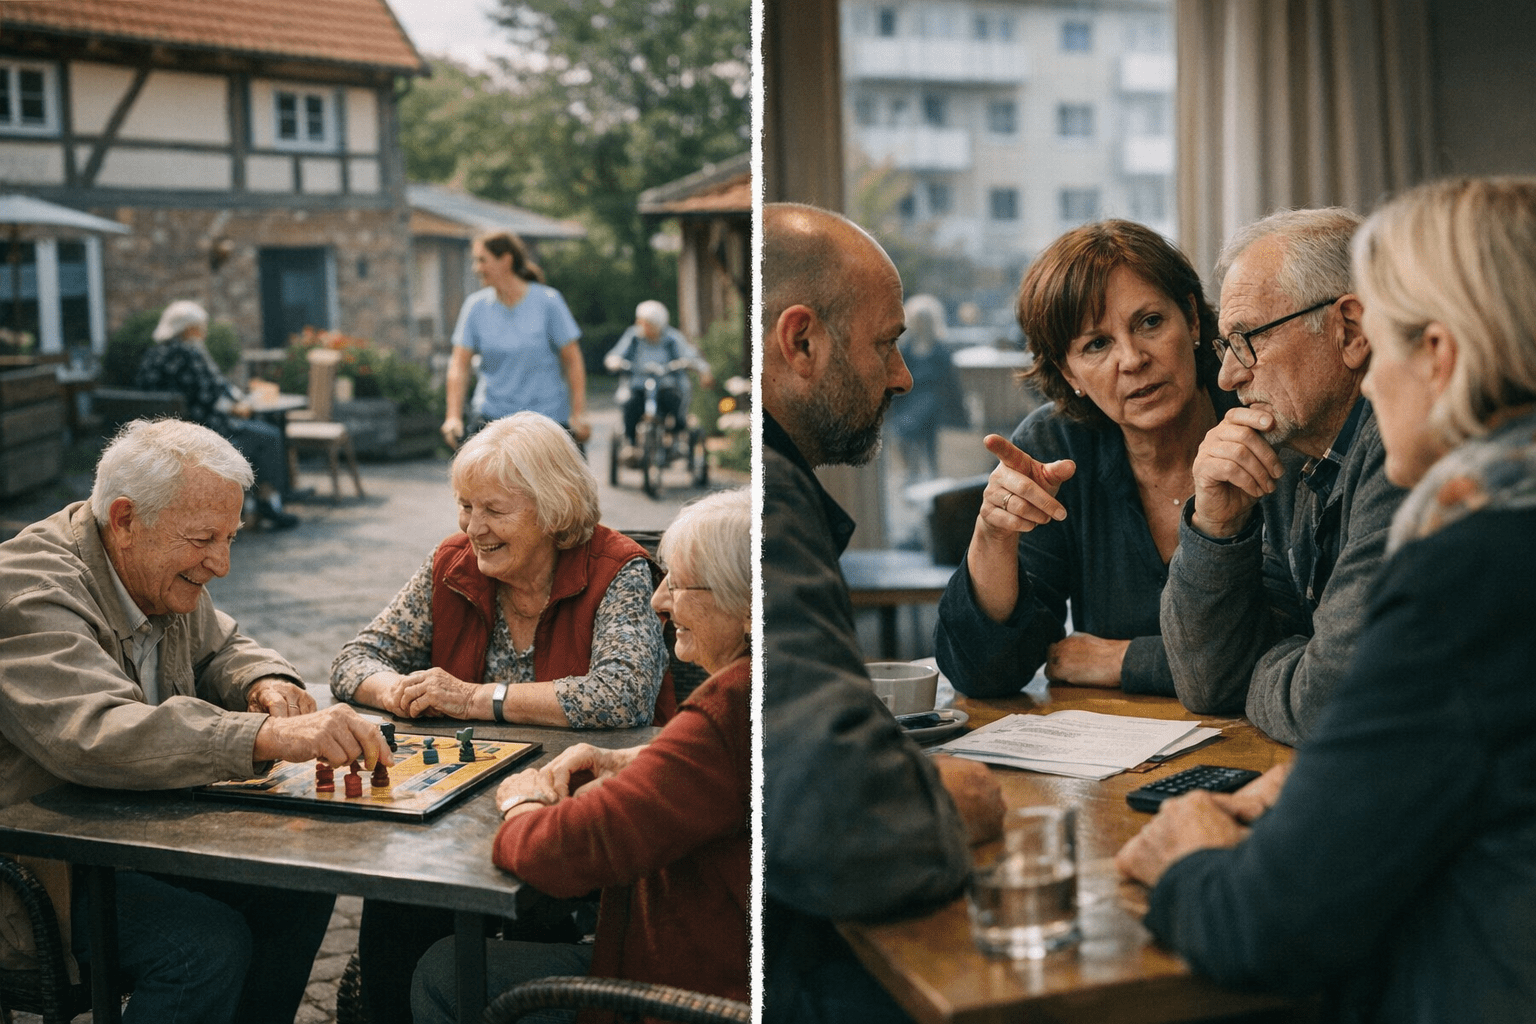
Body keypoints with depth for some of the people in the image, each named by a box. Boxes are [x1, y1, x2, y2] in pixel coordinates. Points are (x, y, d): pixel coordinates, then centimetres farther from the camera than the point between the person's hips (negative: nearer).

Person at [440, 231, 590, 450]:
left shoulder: (547, 301, -5)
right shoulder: (476, 306, 2)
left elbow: (572, 360, -2)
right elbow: (459, 363, 2)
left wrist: (578, 415, -6)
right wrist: (453, 416, -7)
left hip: (548, 415, -2)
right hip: (492, 414, 2)